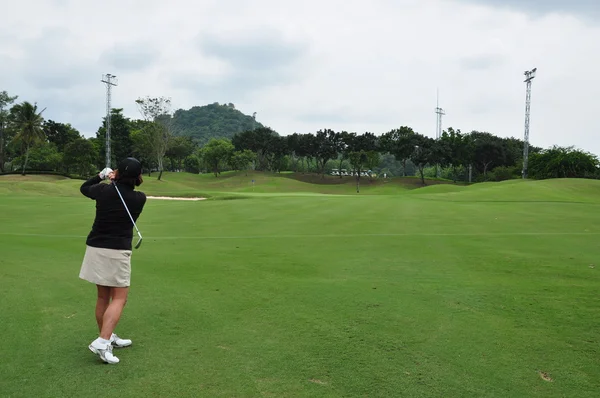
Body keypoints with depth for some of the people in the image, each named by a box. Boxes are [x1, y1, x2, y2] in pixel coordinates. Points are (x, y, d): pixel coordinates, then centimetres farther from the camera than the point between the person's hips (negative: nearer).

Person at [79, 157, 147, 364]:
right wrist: (115, 182, 10)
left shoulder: (104, 190, -1)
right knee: (119, 298, -1)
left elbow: (84, 188, 21)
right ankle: (102, 341, -15)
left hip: (95, 248, 5)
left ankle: (108, 337, 27)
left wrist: (101, 175, 16)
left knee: (103, 296, 15)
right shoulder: (140, 198, -6)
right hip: (117, 251, -5)